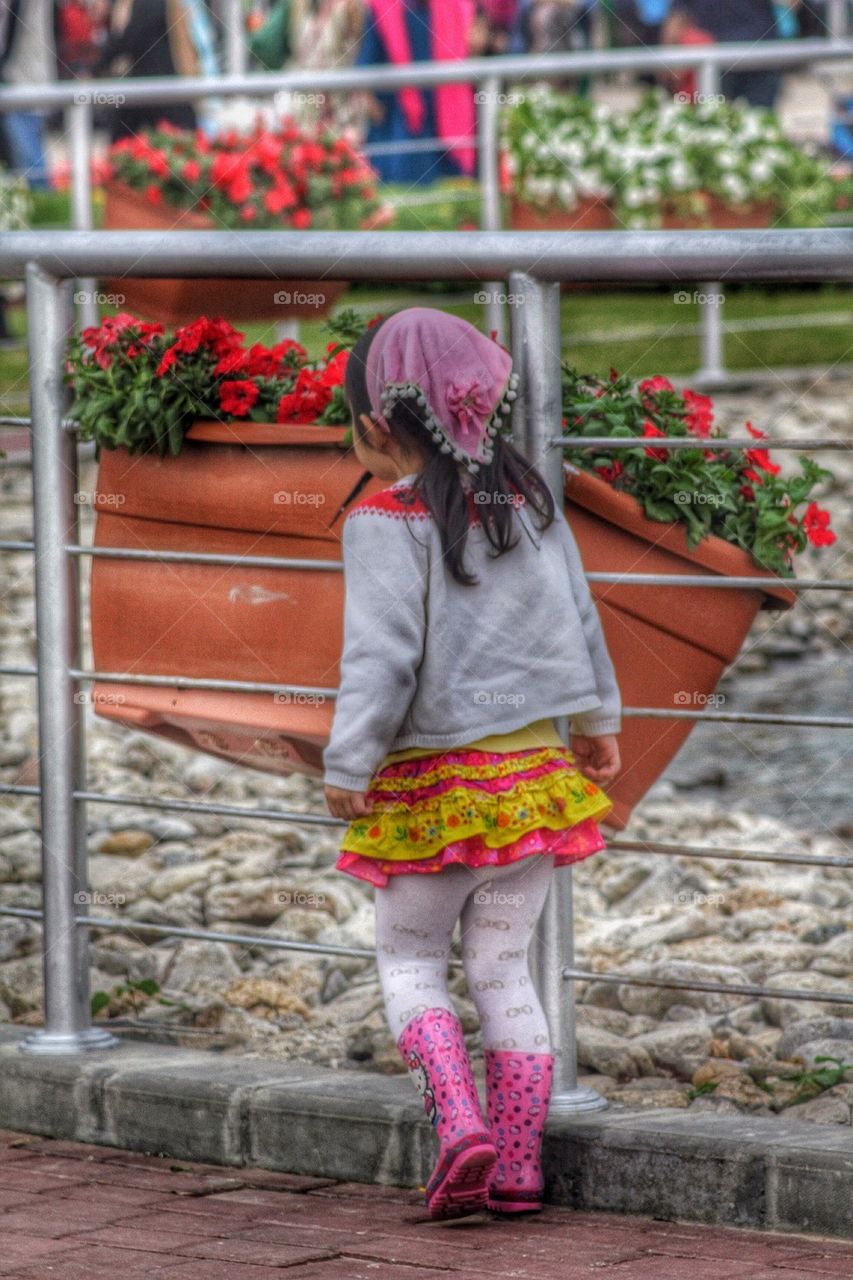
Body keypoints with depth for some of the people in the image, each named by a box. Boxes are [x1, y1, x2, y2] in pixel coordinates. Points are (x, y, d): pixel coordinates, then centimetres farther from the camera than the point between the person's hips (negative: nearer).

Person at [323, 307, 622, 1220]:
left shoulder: (387, 522, -13)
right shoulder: (529, 501, 6)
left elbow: (383, 657, -18)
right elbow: (579, 621, 15)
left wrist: (347, 768, -11)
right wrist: (596, 722, 29)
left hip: (432, 781, -5)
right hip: (533, 769, 5)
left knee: (408, 961, 10)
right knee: (503, 966, 11)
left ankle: (460, 1124, -10)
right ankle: (518, 1167, 9)